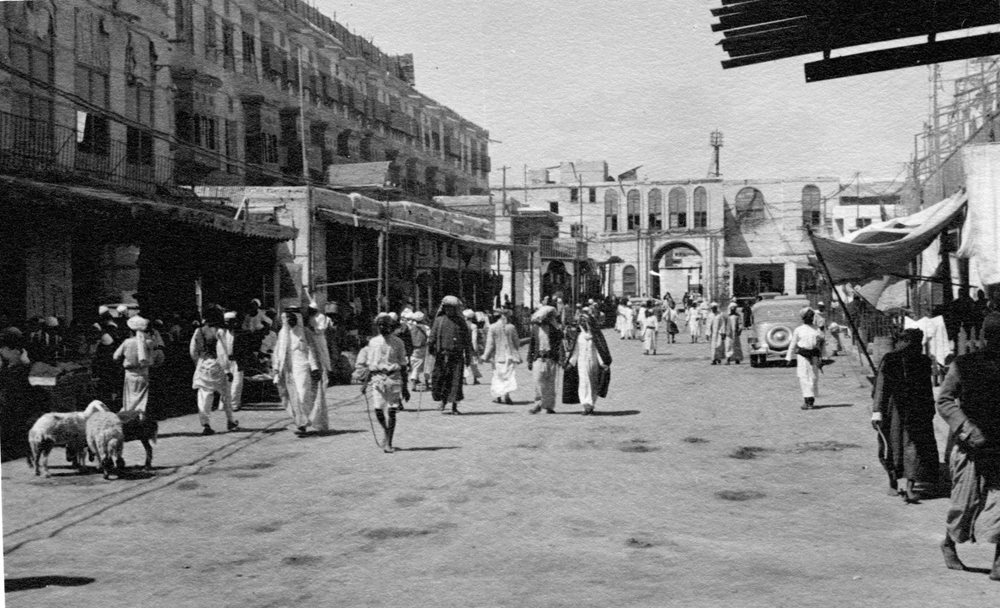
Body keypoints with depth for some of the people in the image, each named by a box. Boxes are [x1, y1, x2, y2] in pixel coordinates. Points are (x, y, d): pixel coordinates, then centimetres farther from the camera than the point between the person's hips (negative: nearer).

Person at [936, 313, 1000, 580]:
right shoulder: (964, 365, -5)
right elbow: (944, 401, -5)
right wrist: (967, 429, -16)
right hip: (972, 445, -3)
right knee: (968, 498, 4)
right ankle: (949, 543, 30)